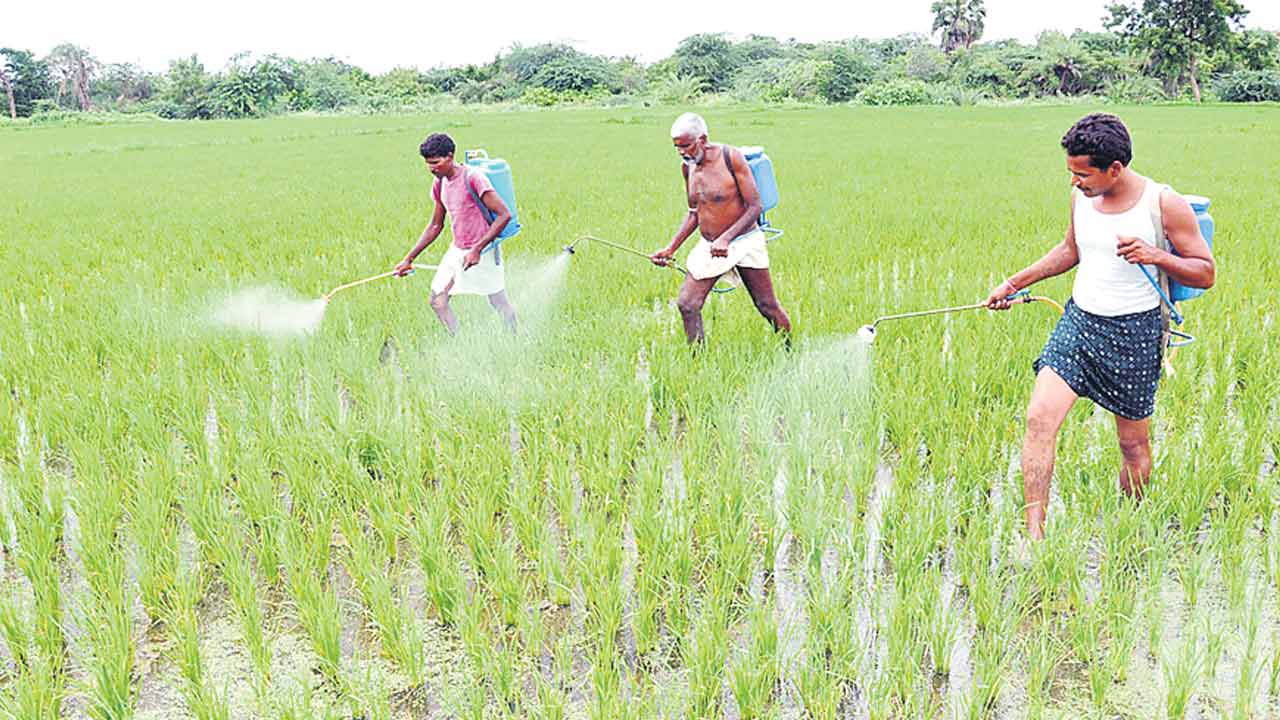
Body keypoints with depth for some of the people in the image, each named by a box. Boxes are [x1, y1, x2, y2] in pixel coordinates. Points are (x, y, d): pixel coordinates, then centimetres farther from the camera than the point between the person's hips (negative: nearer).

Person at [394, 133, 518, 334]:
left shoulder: (472, 178, -17)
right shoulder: (439, 184, 7)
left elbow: (504, 215, -21)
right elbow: (435, 226, 17)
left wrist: (477, 249, -25)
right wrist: (409, 258, 12)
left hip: (482, 252, -7)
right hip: (456, 251, 7)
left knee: (500, 304, 3)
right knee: (437, 301, 2)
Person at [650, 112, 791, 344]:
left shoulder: (731, 157, -15)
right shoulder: (687, 166, 3)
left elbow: (754, 207, -16)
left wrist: (726, 238, -28)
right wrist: (671, 248, 5)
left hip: (744, 242, -5)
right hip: (708, 247, 5)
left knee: (768, 307, 2)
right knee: (686, 305, -7)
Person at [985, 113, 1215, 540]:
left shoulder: (1165, 204, -11)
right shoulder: (1081, 196, 4)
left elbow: (1205, 273, -6)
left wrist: (1156, 256, -24)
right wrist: (1014, 283, 18)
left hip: (1135, 333, -4)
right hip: (1079, 320, 4)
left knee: (1133, 443, 8)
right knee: (1039, 417, -15)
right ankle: (1034, 535, -11)